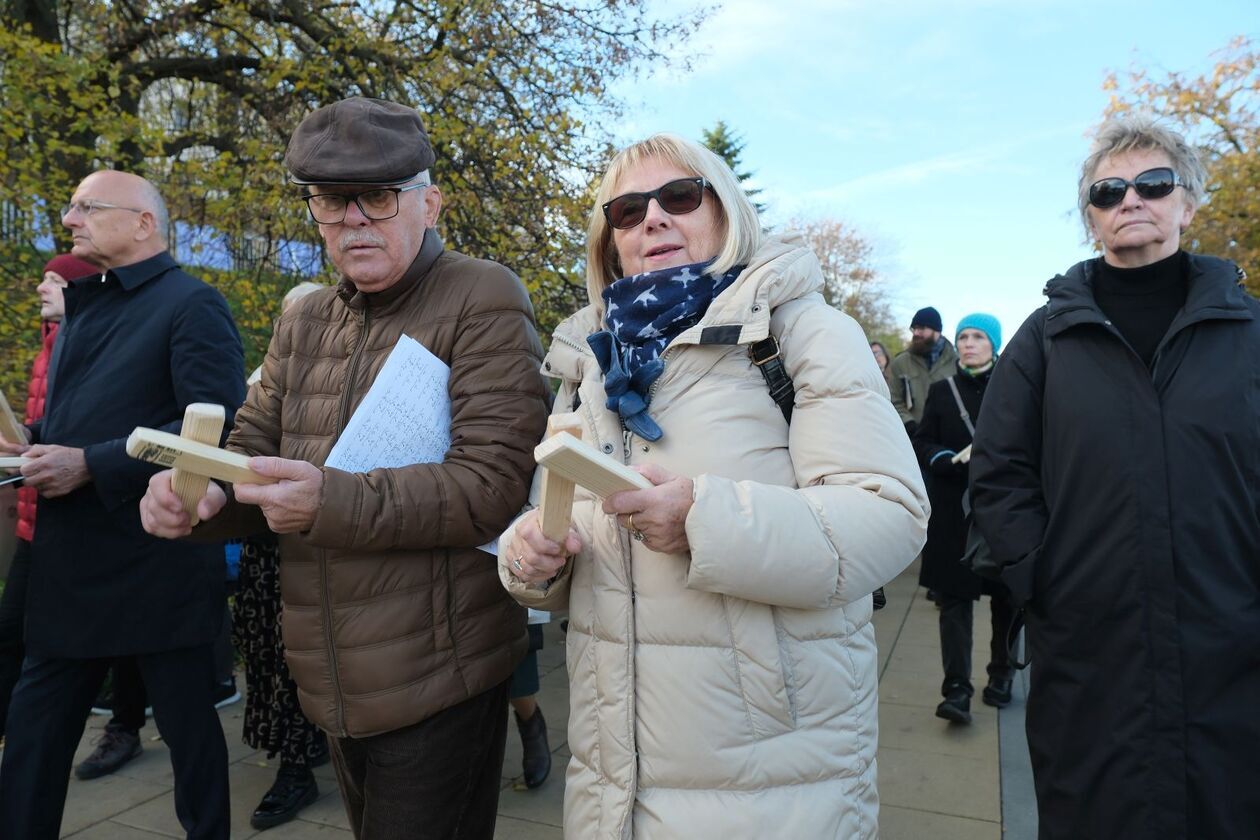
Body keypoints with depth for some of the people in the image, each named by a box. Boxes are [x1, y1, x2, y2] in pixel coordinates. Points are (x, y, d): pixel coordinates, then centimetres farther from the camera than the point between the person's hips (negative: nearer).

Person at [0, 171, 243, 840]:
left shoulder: (192, 305, -10)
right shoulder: (85, 305, 16)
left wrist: (90, 464, -21)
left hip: (160, 567, -8)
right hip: (70, 566, 8)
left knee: (187, 726, 8)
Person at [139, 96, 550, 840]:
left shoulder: (485, 299, -11)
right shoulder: (302, 324, 12)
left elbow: (491, 480, -19)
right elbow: (252, 450, 12)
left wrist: (332, 502, -30)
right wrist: (200, 495, -11)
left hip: (438, 683, -7)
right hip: (334, 687, 7)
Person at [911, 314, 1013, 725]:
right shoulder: (941, 391, 7)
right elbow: (922, 443, 6)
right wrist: (953, 460, -13)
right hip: (953, 510, 1)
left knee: (1005, 596, 10)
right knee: (954, 597, -3)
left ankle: (1001, 673, 29)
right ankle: (957, 688, -2)